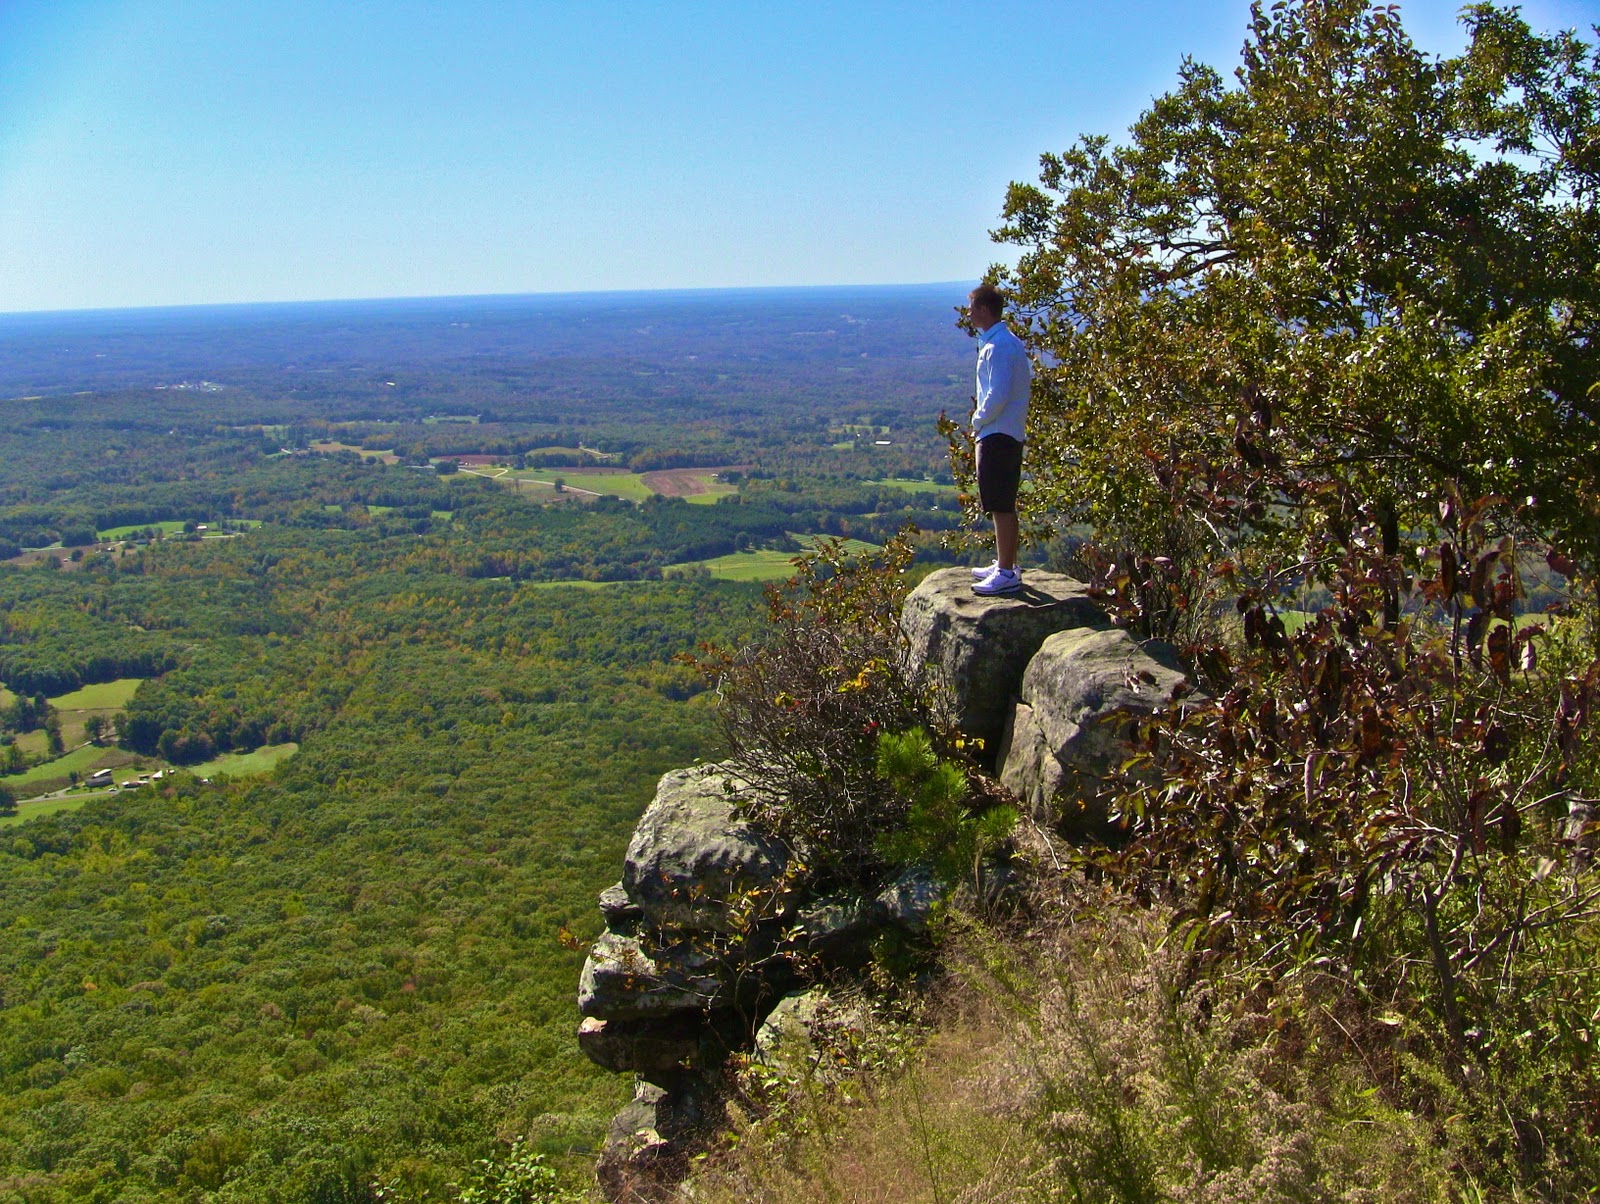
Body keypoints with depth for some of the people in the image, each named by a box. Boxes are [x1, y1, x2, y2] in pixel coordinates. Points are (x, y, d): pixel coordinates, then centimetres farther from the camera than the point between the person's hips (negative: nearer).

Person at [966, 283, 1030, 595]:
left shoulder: (999, 346, -18)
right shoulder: (1008, 342, 15)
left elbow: (998, 396, -24)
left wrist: (978, 420, -8)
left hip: (997, 435, -11)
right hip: (1006, 433, 11)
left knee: (1001, 506, -7)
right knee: (1002, 506, 17)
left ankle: (1007, 574, -4)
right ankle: (1005, 564, 27)